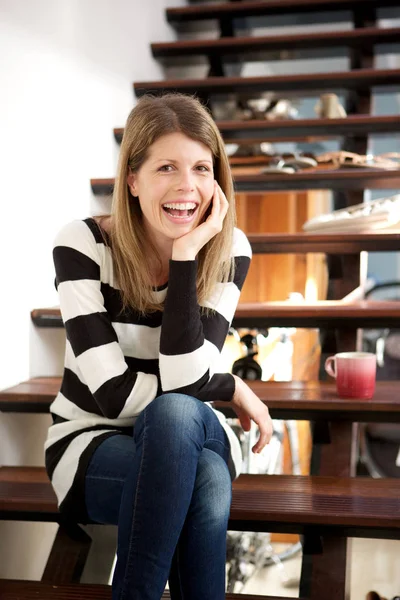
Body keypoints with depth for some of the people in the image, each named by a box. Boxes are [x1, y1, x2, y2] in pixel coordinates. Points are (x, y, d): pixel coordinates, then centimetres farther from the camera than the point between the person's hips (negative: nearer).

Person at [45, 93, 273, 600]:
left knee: (176, 415, -36)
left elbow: (185, 378, -21)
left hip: (195, 436, 2)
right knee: (199, 469, -34)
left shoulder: (230, 250, -9)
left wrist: (186, 255, -25)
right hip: (95, 444, -2)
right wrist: (231, 388, -13)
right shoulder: (83, 244, -16)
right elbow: (113, 393, -20)